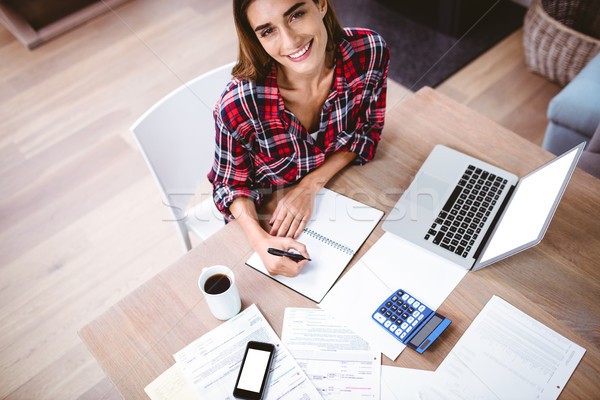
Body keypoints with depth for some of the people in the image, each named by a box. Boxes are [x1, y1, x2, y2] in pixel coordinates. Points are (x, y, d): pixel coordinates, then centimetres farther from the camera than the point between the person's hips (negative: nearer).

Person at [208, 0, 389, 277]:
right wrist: (260, 240, -34)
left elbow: (369, 129, -8)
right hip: (266, 214, -2)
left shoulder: (370, 52, -24)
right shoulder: (237, 105, -33)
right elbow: (231, 183, -16)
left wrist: (310, 185, -21)